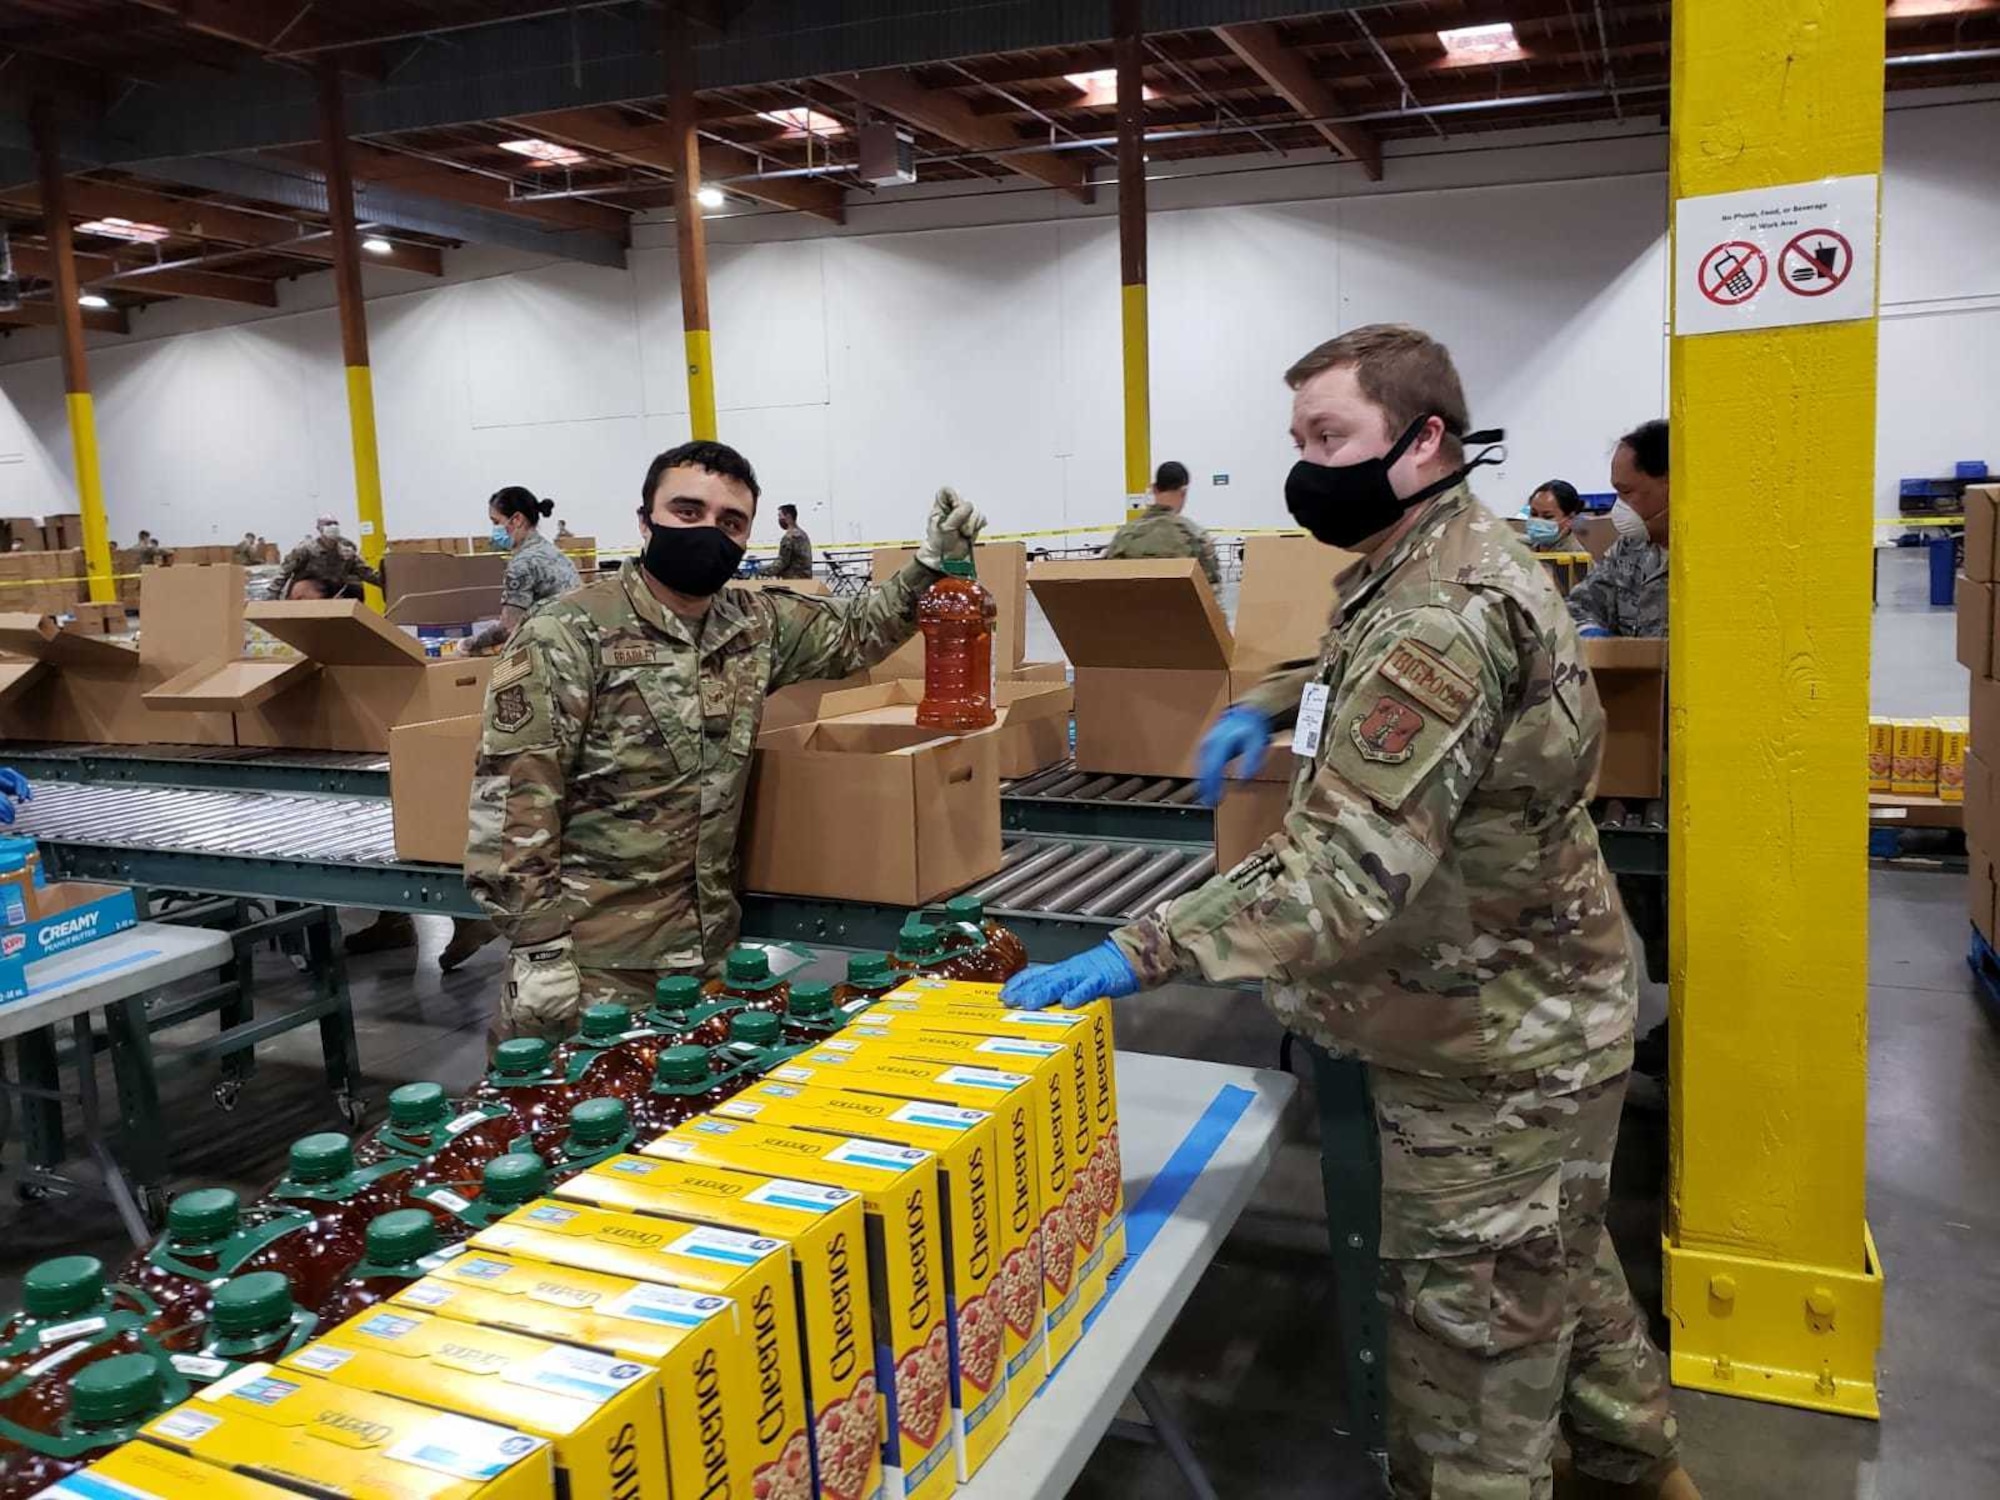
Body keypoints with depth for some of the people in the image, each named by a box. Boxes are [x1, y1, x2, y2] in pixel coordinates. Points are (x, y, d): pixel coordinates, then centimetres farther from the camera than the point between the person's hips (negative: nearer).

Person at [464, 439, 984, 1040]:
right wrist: (538, 949, -18)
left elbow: (854, 631, 23)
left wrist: (933, 563, 8)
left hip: (710, 947, 6)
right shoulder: (567, 636, -12)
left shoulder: (754, 624, 6)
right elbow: (511, 802, -15)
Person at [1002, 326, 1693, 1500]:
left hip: (1493, 1047, -11)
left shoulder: (1445, 612, -29)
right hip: (1534, 1004, 11)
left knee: (1471, 1330, 4)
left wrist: (1140, 956, -39)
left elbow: (1351, 867, -37)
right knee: (1562, 1267, 28)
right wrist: (1272, 702, 9)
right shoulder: (1460, 556, 5)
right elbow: (1394, 684, 26)